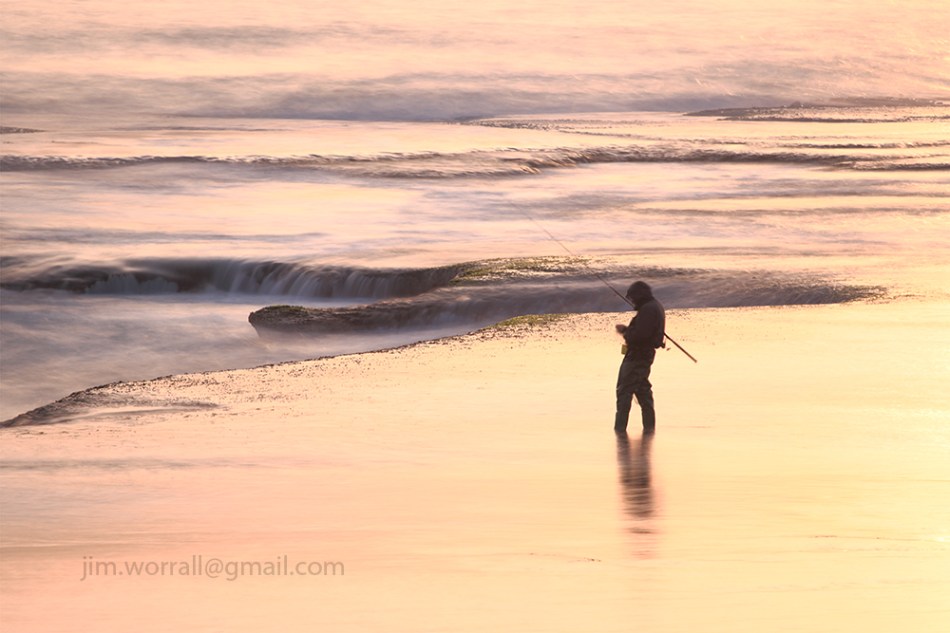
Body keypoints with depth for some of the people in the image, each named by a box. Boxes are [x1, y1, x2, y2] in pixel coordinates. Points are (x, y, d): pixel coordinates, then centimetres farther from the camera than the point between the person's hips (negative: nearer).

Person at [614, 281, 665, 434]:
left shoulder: (648, 310, -19)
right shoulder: (655, 307, 15)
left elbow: (640, 335, -26)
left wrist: (626, 333, -8)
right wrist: (627, 329, 7)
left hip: (637, 356, -11)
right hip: (646, 354, 11)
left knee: (624, 391, -8)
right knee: (643, 391, 18)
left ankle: (620, 427, -9)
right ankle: (649, 425, 20)